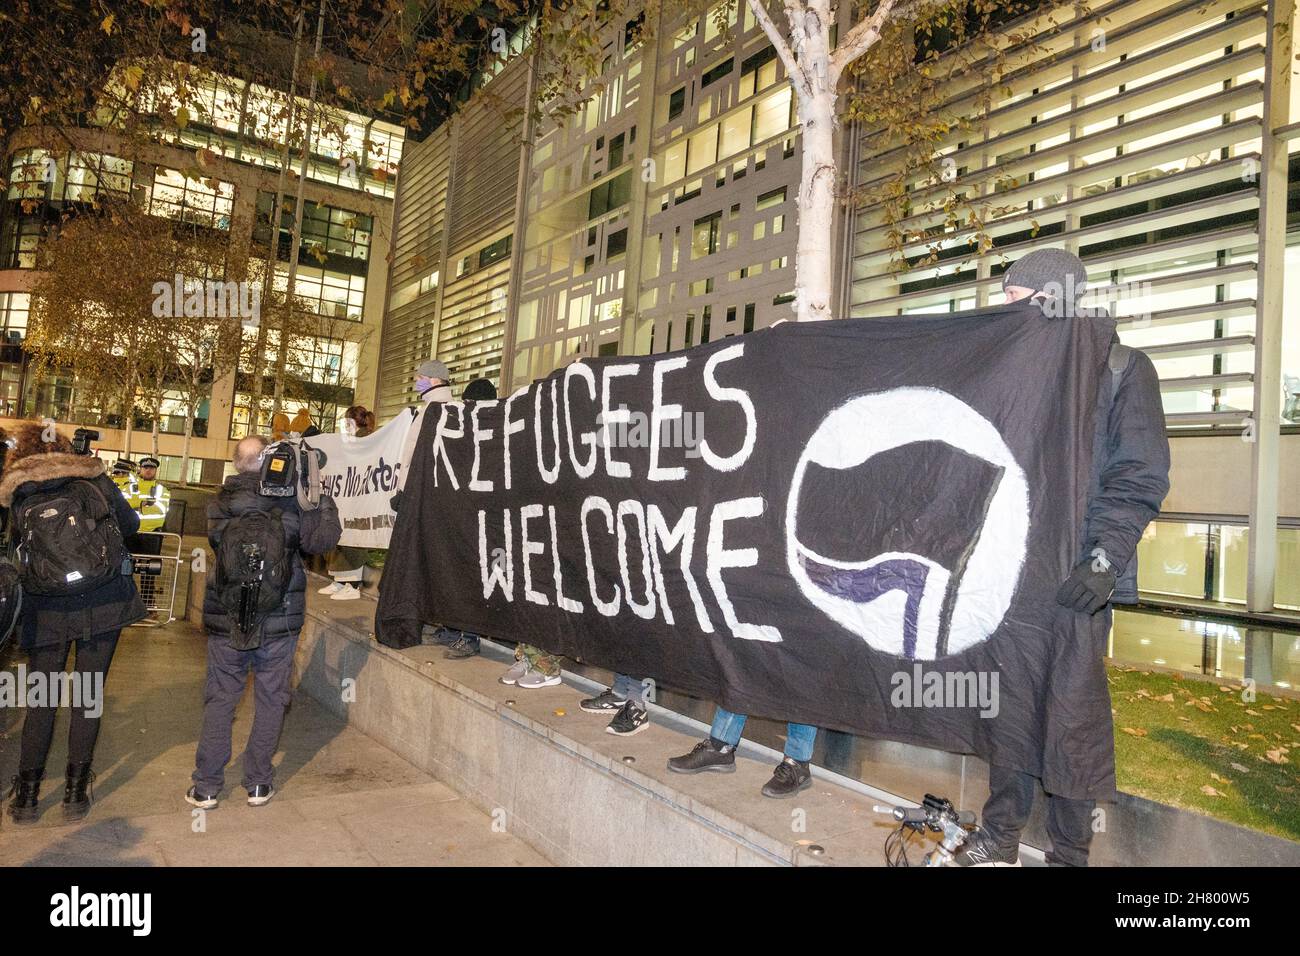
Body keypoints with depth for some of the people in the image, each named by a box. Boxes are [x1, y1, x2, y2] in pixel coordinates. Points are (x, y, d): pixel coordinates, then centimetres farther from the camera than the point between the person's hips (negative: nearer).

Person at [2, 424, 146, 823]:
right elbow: (131, 524, 13)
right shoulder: (95, 481, 3)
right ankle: (76, 791, 13)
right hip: (104, 603, 0)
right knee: (88, 695, 8)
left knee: (41, 699, 13)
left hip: (47, 610, 1)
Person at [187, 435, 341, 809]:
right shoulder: (292, 502, -10)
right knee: (270, 700, 12)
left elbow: (216, 540, 6)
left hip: (226, 622, 1)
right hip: (279, 622, -1)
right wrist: (323, 499, -1)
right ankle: (258, 784, 20)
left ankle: (207, 787, 20)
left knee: (219, 700, 13)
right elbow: (321, 540, -11)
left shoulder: (219, 504, -6)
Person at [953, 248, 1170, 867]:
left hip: (1076, 578, -4)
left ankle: (1069, 852, 18)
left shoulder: (1122, 369, 1)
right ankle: (1000, 838, 22)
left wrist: (1103, 562, -19)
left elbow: (1139, 479, -7)